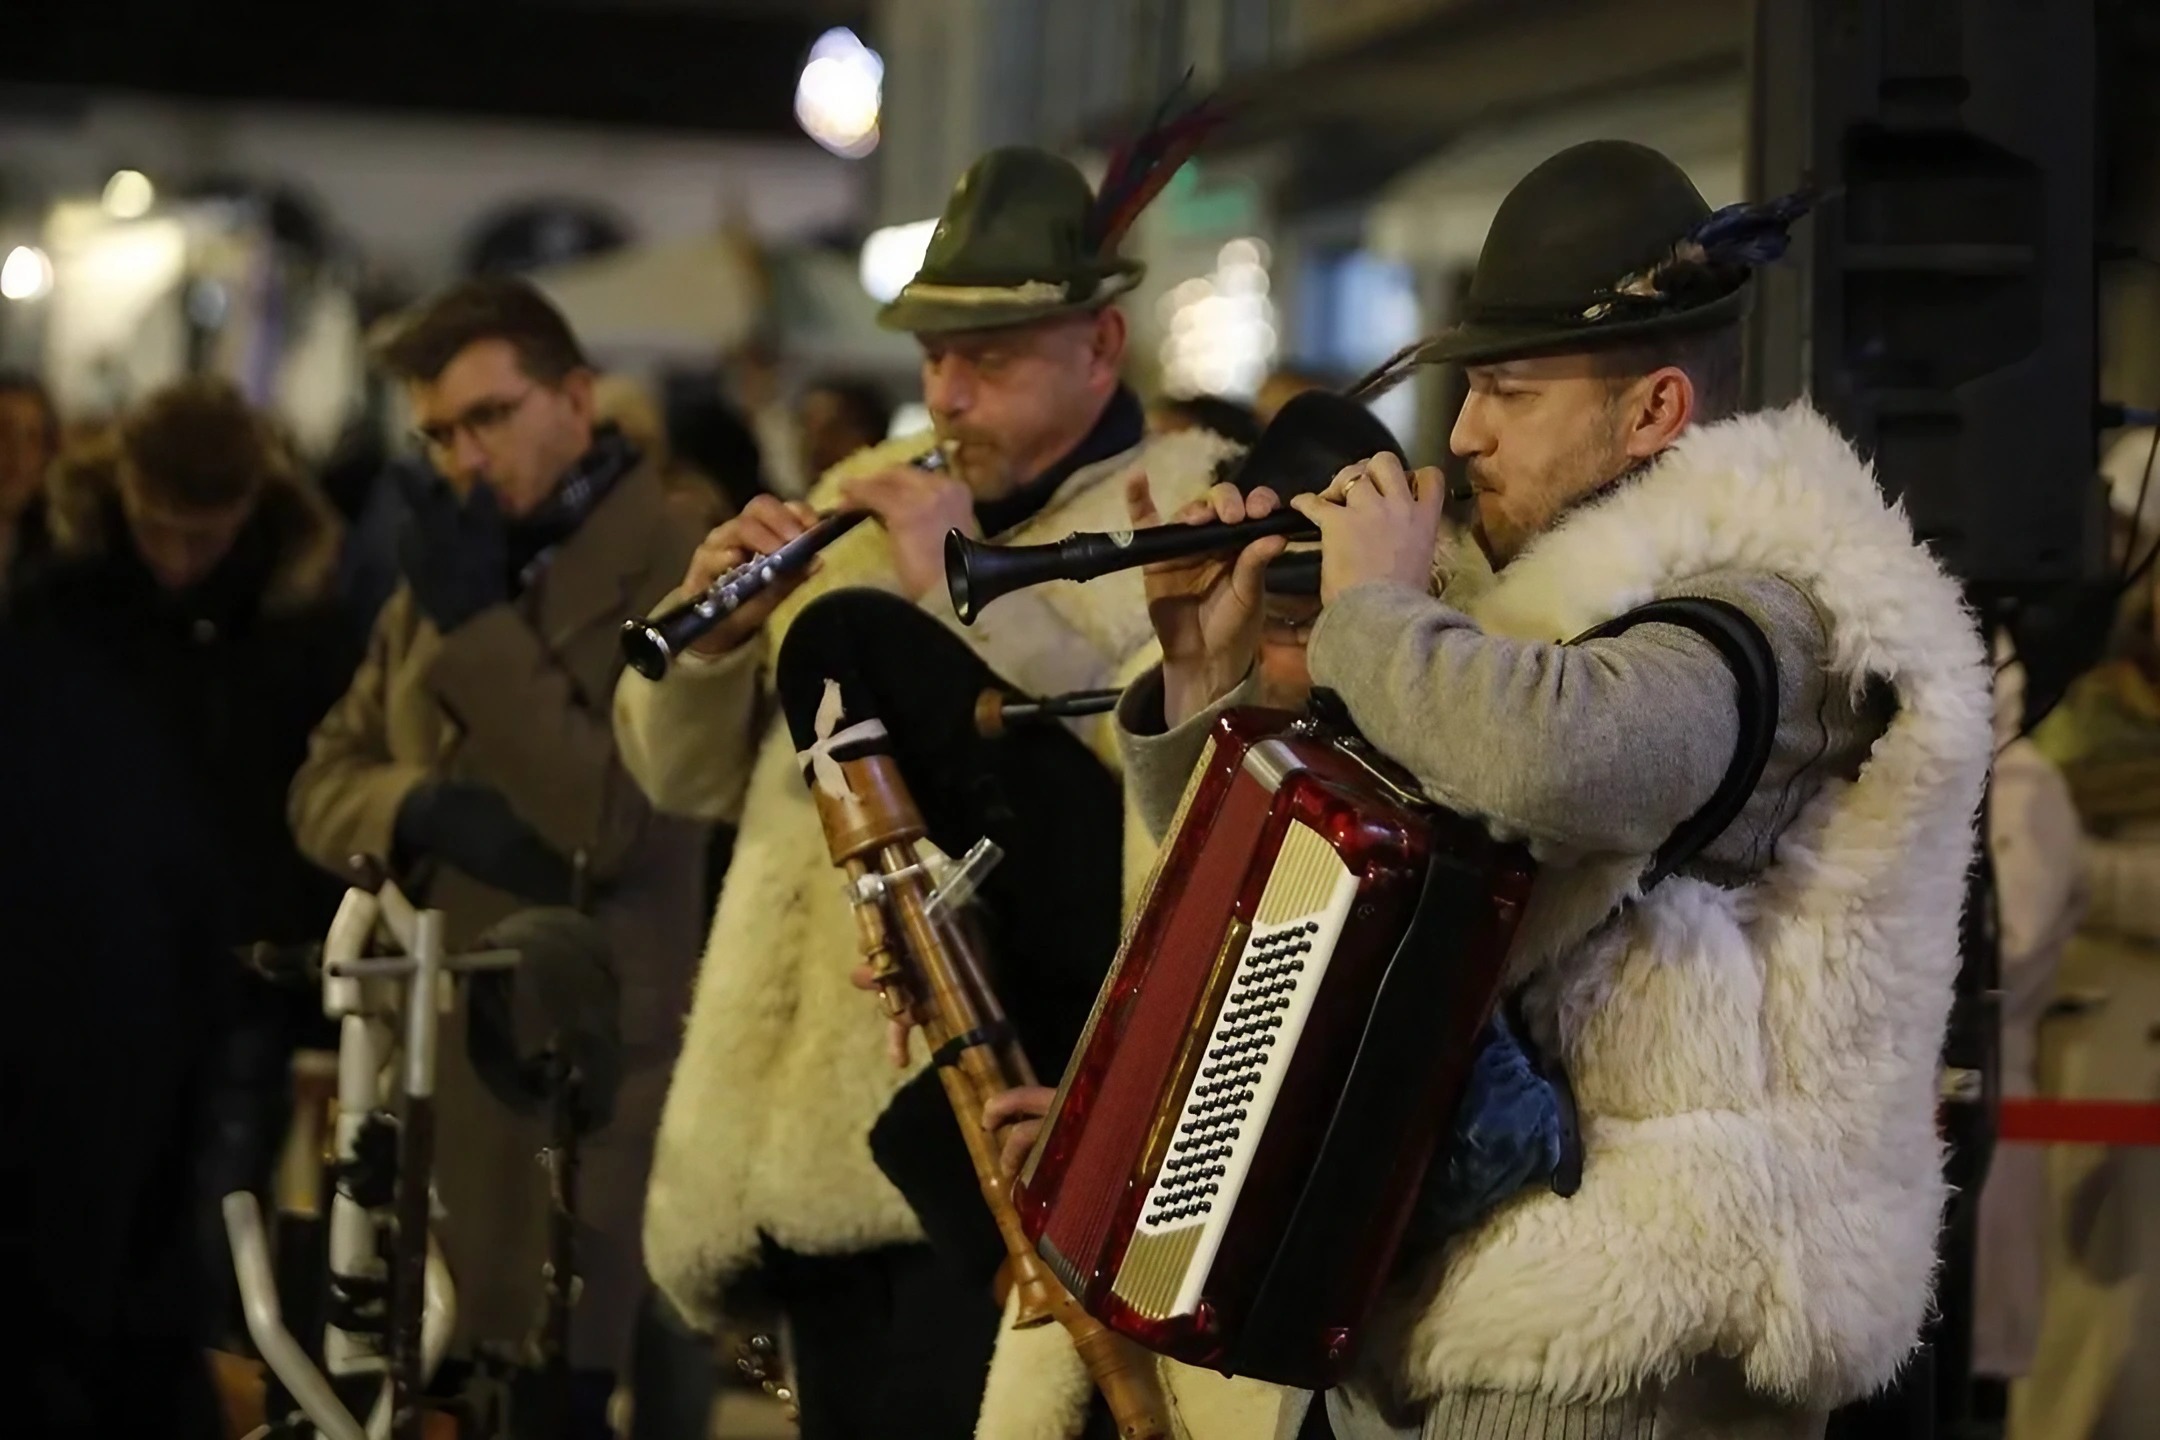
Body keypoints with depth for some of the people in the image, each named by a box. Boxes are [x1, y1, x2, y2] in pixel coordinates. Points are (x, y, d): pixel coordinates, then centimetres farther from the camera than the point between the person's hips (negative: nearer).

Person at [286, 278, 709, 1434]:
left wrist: (479, 623, -15)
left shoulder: (675, 573, -8)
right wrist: (424, 811, -8)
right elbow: (323, 785, 15)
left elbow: (618, 821, -18)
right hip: (429, 1060, 7)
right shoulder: (438, 573, 16)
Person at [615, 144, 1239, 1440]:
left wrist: (964, 585, -20)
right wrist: (714, 630, -4)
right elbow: (687, 775, 16)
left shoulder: (1190, 511, -4)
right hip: (810, 1136, 7)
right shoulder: (864, 500, 16)